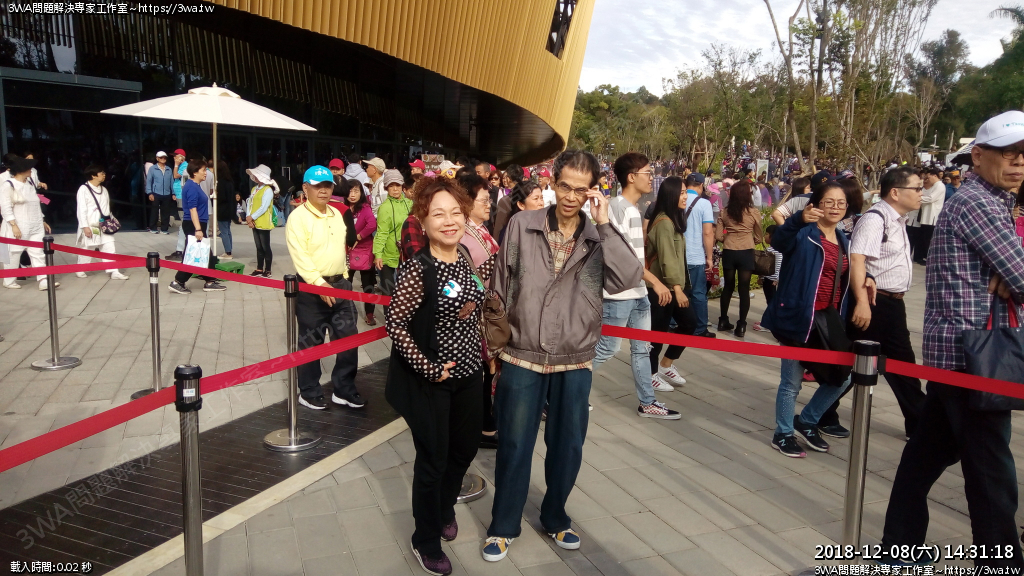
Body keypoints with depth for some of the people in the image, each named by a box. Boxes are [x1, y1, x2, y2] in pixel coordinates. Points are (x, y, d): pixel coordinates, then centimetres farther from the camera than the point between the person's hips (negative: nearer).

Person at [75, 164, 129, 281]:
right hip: (90, 226, -6)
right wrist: (85, 226, -17)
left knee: (109, 248, -1)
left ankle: (114, 272, -3)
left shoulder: (104, 190, 11)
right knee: (86, 249, 7)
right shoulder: (83, 189, -9)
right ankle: (80, 270, 24)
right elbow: (81, 210, -13)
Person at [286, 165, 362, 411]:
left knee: (348, 338, 7)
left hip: (340, 284, 7)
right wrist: (319, 284, -24)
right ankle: (309, 393, 20)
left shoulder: (336, 214, 12)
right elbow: (300, 257, -19)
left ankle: (343, 390, 20)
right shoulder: (298, 217, -11)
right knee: (311, 343, 5)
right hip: (311, 287, -7)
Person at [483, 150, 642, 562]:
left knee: (568, 447, 15)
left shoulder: (599, 238, -1)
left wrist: (604, 225, -18)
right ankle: (503, 526, 30)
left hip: (575, 364, 2)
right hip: (520, 360, -1)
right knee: (514, 447, 10)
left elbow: (627, 280, -19)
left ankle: (555, 519, 39)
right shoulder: (521, 225, -4)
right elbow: (500, 289, 2)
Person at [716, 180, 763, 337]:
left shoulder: (725, 212, 1)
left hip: (728, 252, 2)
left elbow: (718, 236, 0)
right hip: (746, 253, -2)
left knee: (728, 286, 16)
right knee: (744, 289, 4)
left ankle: (723, 321, 24)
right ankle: (741, 326, 5)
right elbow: (758, 238, 7)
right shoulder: (754, 212, -3)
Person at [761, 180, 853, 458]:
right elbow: (778, 241, -31)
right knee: (792, 381, 3)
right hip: (799, 319, -7)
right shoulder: (803, 234, -8)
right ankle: (783, 434, 21)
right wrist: (800, 219, -49)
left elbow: (846, 282, 20)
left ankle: (807, 421, 32)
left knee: (841, 377, 11)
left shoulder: (844, 242, 14)